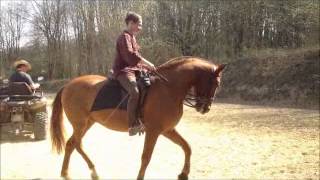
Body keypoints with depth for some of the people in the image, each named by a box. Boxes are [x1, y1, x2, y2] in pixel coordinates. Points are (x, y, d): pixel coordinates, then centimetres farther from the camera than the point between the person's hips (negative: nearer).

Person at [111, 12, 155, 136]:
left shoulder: (132, 38, 21)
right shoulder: (125, 37, -10)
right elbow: (131, 55, -24)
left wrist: (146, 66, 12)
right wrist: (147, 64, -21)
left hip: (133, 69, 11)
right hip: (124, 71, -11)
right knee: (135, 91, -35)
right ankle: (133, 125, -33)